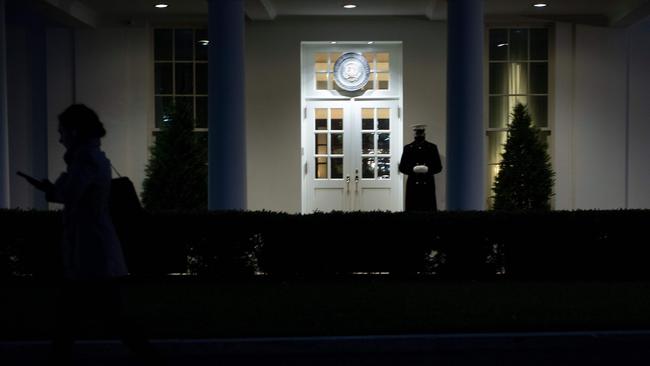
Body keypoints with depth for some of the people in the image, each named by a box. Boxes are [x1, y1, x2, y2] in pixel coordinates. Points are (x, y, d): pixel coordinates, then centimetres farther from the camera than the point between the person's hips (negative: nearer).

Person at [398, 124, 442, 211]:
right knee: (412, 209, -5)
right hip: (413, 185, 0)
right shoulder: (408, 148, 9)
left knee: (429, 209, -4)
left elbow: (438, 167, 7)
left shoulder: (432, 147, 9)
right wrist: (413, 169, -13)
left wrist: (428, 170, -12)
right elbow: (402, 167, 6)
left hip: (428, 184, 0)